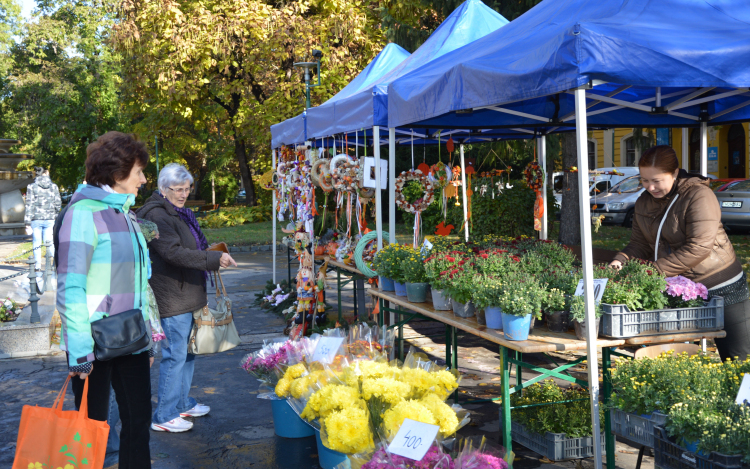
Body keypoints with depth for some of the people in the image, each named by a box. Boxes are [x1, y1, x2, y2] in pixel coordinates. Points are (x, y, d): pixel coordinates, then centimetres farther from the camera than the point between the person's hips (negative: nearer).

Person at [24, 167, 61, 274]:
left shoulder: (32, 186, -1)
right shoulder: (54, 186, 4)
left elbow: (29, 205, -4)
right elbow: (58, 203, 5)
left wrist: (27, 223, -4)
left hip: (36, 219, -1)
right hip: (50, 219, 1)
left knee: (37, 244, 6)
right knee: (49, 242, 12)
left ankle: (38, 268, 7)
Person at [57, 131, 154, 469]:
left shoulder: (125, 213, 13)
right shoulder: (84, 212, -13)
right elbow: (70, 287, -17)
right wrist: (78, 350, -20)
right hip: (96, 344, -7)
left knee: (138, 420, 11)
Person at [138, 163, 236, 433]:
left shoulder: (180, 213, 17)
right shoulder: (156, 215, -16)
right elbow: (173, 252, -28)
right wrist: (214, 259, -32)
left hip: (188, 296, 10)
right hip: (171, 298, -10)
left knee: (188, 350, 17)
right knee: (175, 354, -6)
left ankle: (182, 403, 30)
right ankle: (164, 416, 3)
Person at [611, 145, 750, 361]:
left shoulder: (698, 195, -18)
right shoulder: (644, 202, 5)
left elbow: (698, 248, -26)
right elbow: (640, 243, 7)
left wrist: (656, 270, -29)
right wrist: (621, 260, -15)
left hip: (721, 288, -6)